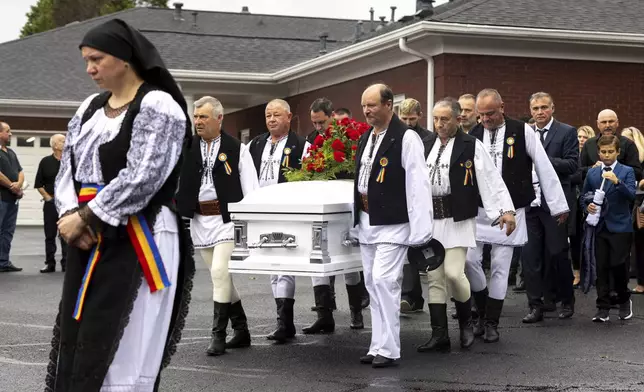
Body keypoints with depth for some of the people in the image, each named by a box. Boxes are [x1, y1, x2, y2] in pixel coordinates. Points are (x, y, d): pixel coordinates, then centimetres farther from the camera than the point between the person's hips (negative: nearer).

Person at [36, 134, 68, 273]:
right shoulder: (45, 162, 3)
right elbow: (39, 184, 5)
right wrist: (48, 197, -3)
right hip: (51, 203, 0)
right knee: (50, 235, 5)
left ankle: (66, 263, 5)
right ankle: (50, 263, 12)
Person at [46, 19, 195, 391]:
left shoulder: (158, 106, -8)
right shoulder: (90, 108, 15)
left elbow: (140, 179, -17)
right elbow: (67, 169, 11)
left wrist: (84, 217, -13)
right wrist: (71, 216, -8)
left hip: (138, 243, -7)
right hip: (89, 243, 7)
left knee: (123, 351, -5)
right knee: (78, 342, 8)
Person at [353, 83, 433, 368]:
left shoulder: (406, 137, -12)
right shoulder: (365, 138, 14)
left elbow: (418, 184, -16)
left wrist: (420, 230, -20)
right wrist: (357, 219, 17)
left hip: (392, 224, -8)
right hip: (366, 222, 9)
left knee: (384, 281, -13)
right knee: (373, 284, 11)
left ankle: (387, 349, -4)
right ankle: (379, 346, 19)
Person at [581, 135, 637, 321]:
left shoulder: (627, 171, 3)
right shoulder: (592, 173, 12)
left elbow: (631, 195, -11)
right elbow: (584, 196, 16)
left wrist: (617, 182, -26)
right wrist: (587, 206, -5)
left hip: (620, 227, -3)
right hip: (599, 227, 3)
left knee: (617, 266, -7)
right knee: (601, 268, 1)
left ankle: (624, 300, 17)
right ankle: (603, 308, 6)